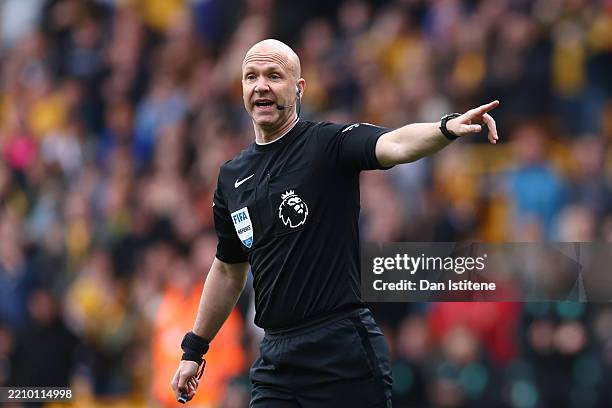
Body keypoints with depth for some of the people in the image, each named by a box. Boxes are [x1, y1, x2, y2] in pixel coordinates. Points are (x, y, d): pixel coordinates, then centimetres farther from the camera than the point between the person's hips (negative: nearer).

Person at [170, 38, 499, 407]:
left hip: (343, 353, -5)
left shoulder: (330, 143, -4)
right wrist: (194, 349, 28)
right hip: (276, 360, 5)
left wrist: (448, 128, -45)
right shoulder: (232, 177, 13)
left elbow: (395, 145, -25)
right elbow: (229, 269, 25)